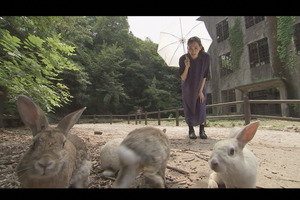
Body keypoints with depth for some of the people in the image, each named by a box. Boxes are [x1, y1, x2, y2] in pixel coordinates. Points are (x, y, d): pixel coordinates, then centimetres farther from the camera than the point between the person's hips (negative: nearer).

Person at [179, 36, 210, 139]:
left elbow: (204, 76, -13)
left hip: (200, 85, 0)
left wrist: (200, 91, -11)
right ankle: (191, 130, 14)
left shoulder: (206, 57, -23)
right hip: (187, 86, 0)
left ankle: (202, 130, 12)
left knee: (201, 108, -4)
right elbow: (183, 78, -21)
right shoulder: (183, 59, -25)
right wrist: (187, 67, -39)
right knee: (189, 108, 1)